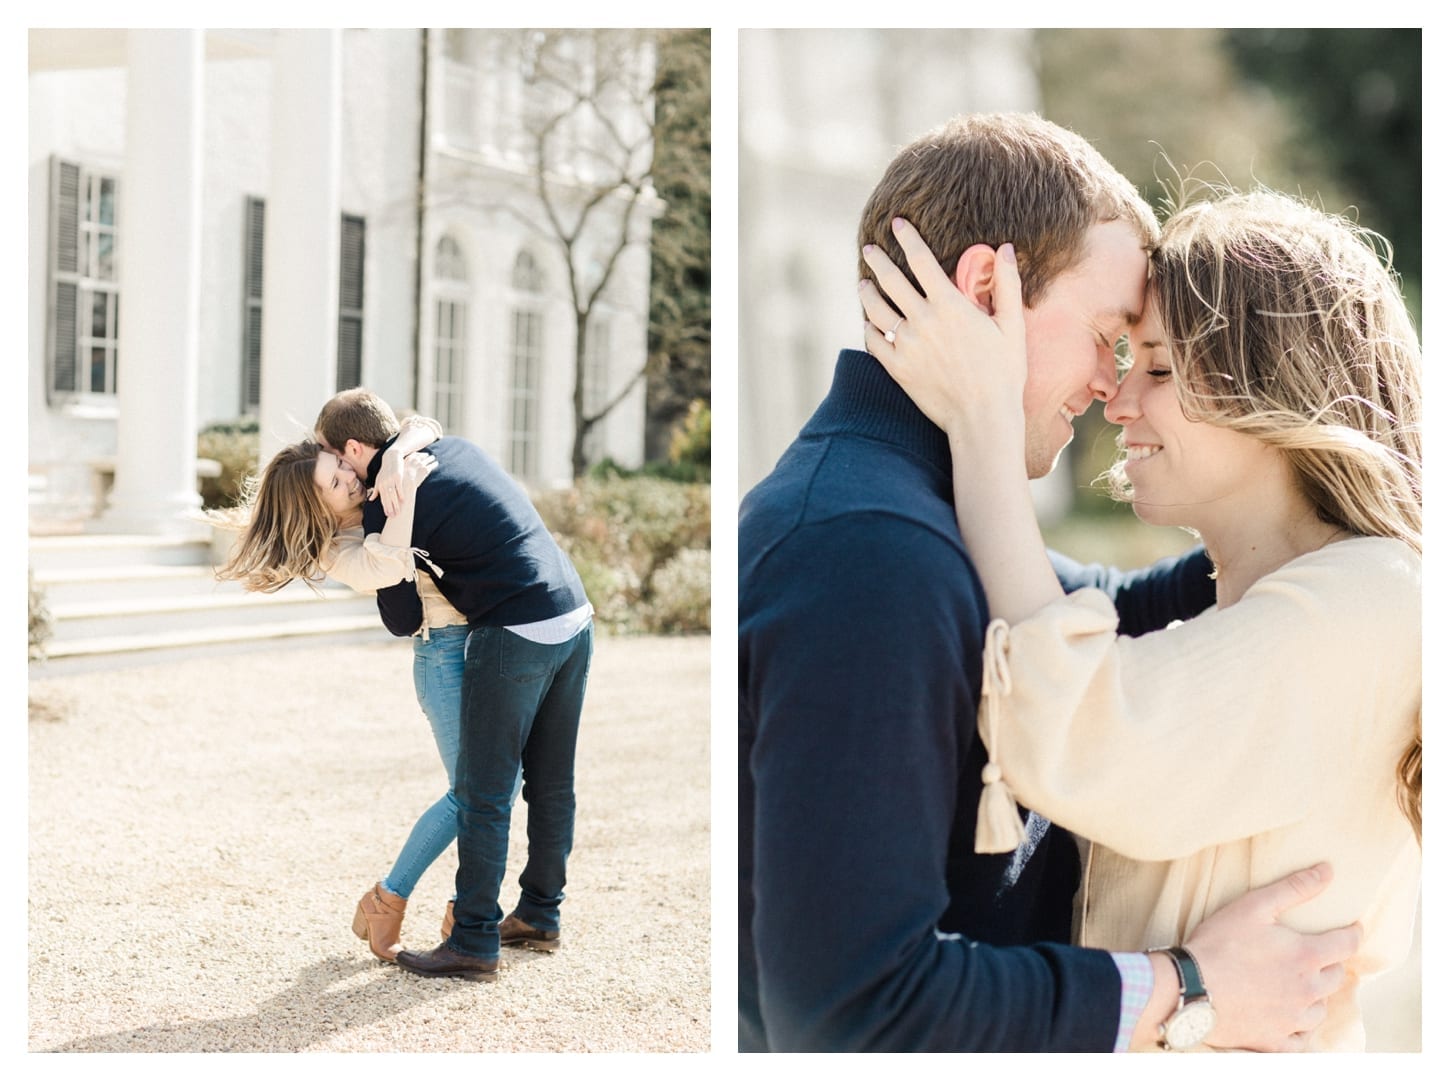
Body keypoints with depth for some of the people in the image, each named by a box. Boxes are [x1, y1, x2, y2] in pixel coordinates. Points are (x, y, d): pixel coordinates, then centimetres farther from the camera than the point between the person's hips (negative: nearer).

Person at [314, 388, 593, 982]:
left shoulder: (386, 507, -9)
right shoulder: (454, 447, 14)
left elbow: (403, 620, -3)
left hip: (517, 637, -8)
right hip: (576, 618, 8)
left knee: (483, 794, 0)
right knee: (550, 784, 17)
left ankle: (474, 944, 4)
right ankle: (540, 915, 29)